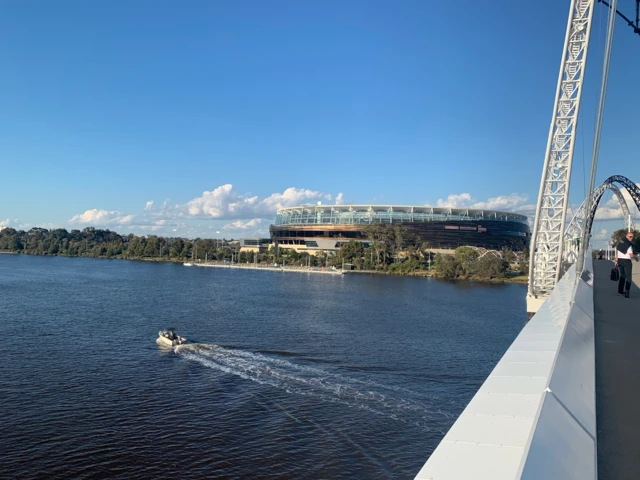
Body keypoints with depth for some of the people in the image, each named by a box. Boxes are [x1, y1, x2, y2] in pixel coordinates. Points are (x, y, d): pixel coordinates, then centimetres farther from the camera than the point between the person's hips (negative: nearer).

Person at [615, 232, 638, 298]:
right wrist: (636, 257, 1)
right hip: (627, 261, -7)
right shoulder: (629, 245, -16)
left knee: (622, 276, 19)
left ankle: (620, 291, 22)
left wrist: (616, 261, 16)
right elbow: (631, 255, -19)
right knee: (628, 277, -4)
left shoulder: (620, 243, 8)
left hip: (620, 260, 7)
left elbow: (617, 253, 11)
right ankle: (626, 290, -20)